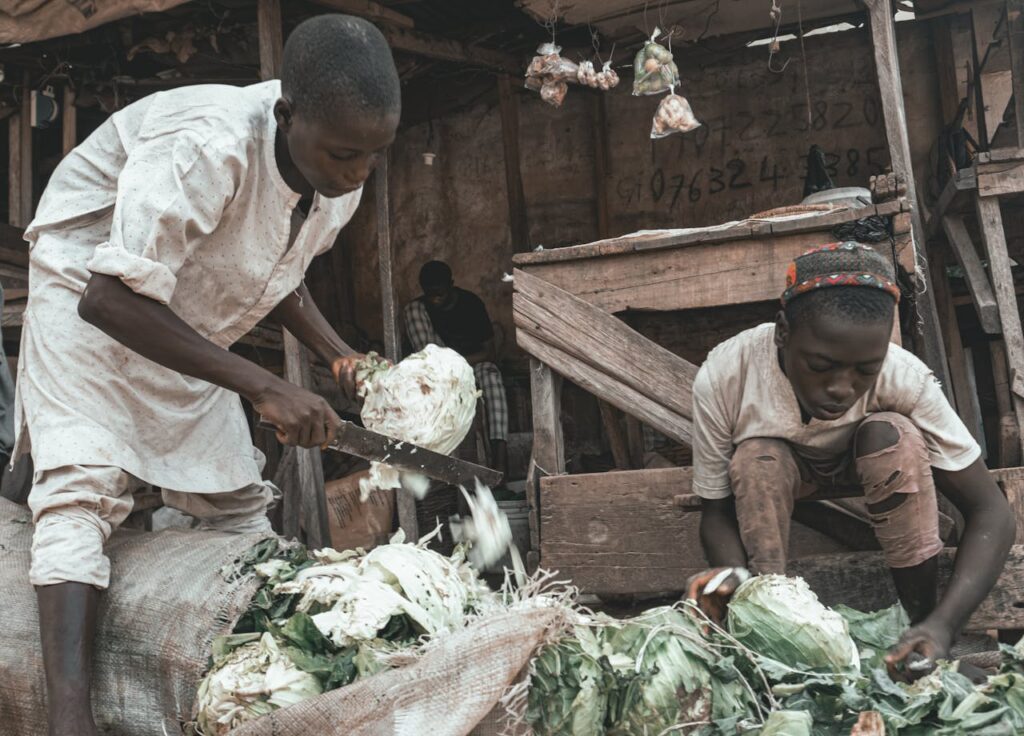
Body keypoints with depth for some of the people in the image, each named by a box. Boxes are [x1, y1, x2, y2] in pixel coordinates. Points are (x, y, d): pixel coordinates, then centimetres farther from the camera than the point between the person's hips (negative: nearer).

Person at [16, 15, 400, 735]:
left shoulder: (339, 178, -13)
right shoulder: (206, 149, -38)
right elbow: (111, 299, -41)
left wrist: (341, 356, -10)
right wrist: (264, 387, -43)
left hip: (188, 327, 7)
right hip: (89, 297, -7)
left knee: (238, 501, 6)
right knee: (83, 485, -23)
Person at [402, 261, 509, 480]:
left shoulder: (471, 303, -13)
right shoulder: (420, 307, -5)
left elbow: (490, 352, -13)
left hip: (474, 361, -2)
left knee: (491, 376, -42)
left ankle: (500, 459, -56)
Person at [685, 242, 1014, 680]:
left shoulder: (904, 378, -33)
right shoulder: (723, 378, -34)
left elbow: (991, 512, -29)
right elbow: (716, 510, -22)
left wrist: (943, 624, -45)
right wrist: (734, 578, -45)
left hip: (860, 464, 1)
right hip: (776, 468, 0)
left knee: (893, 435, -32)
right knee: (757, 461, -34)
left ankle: (921, 619, -18)